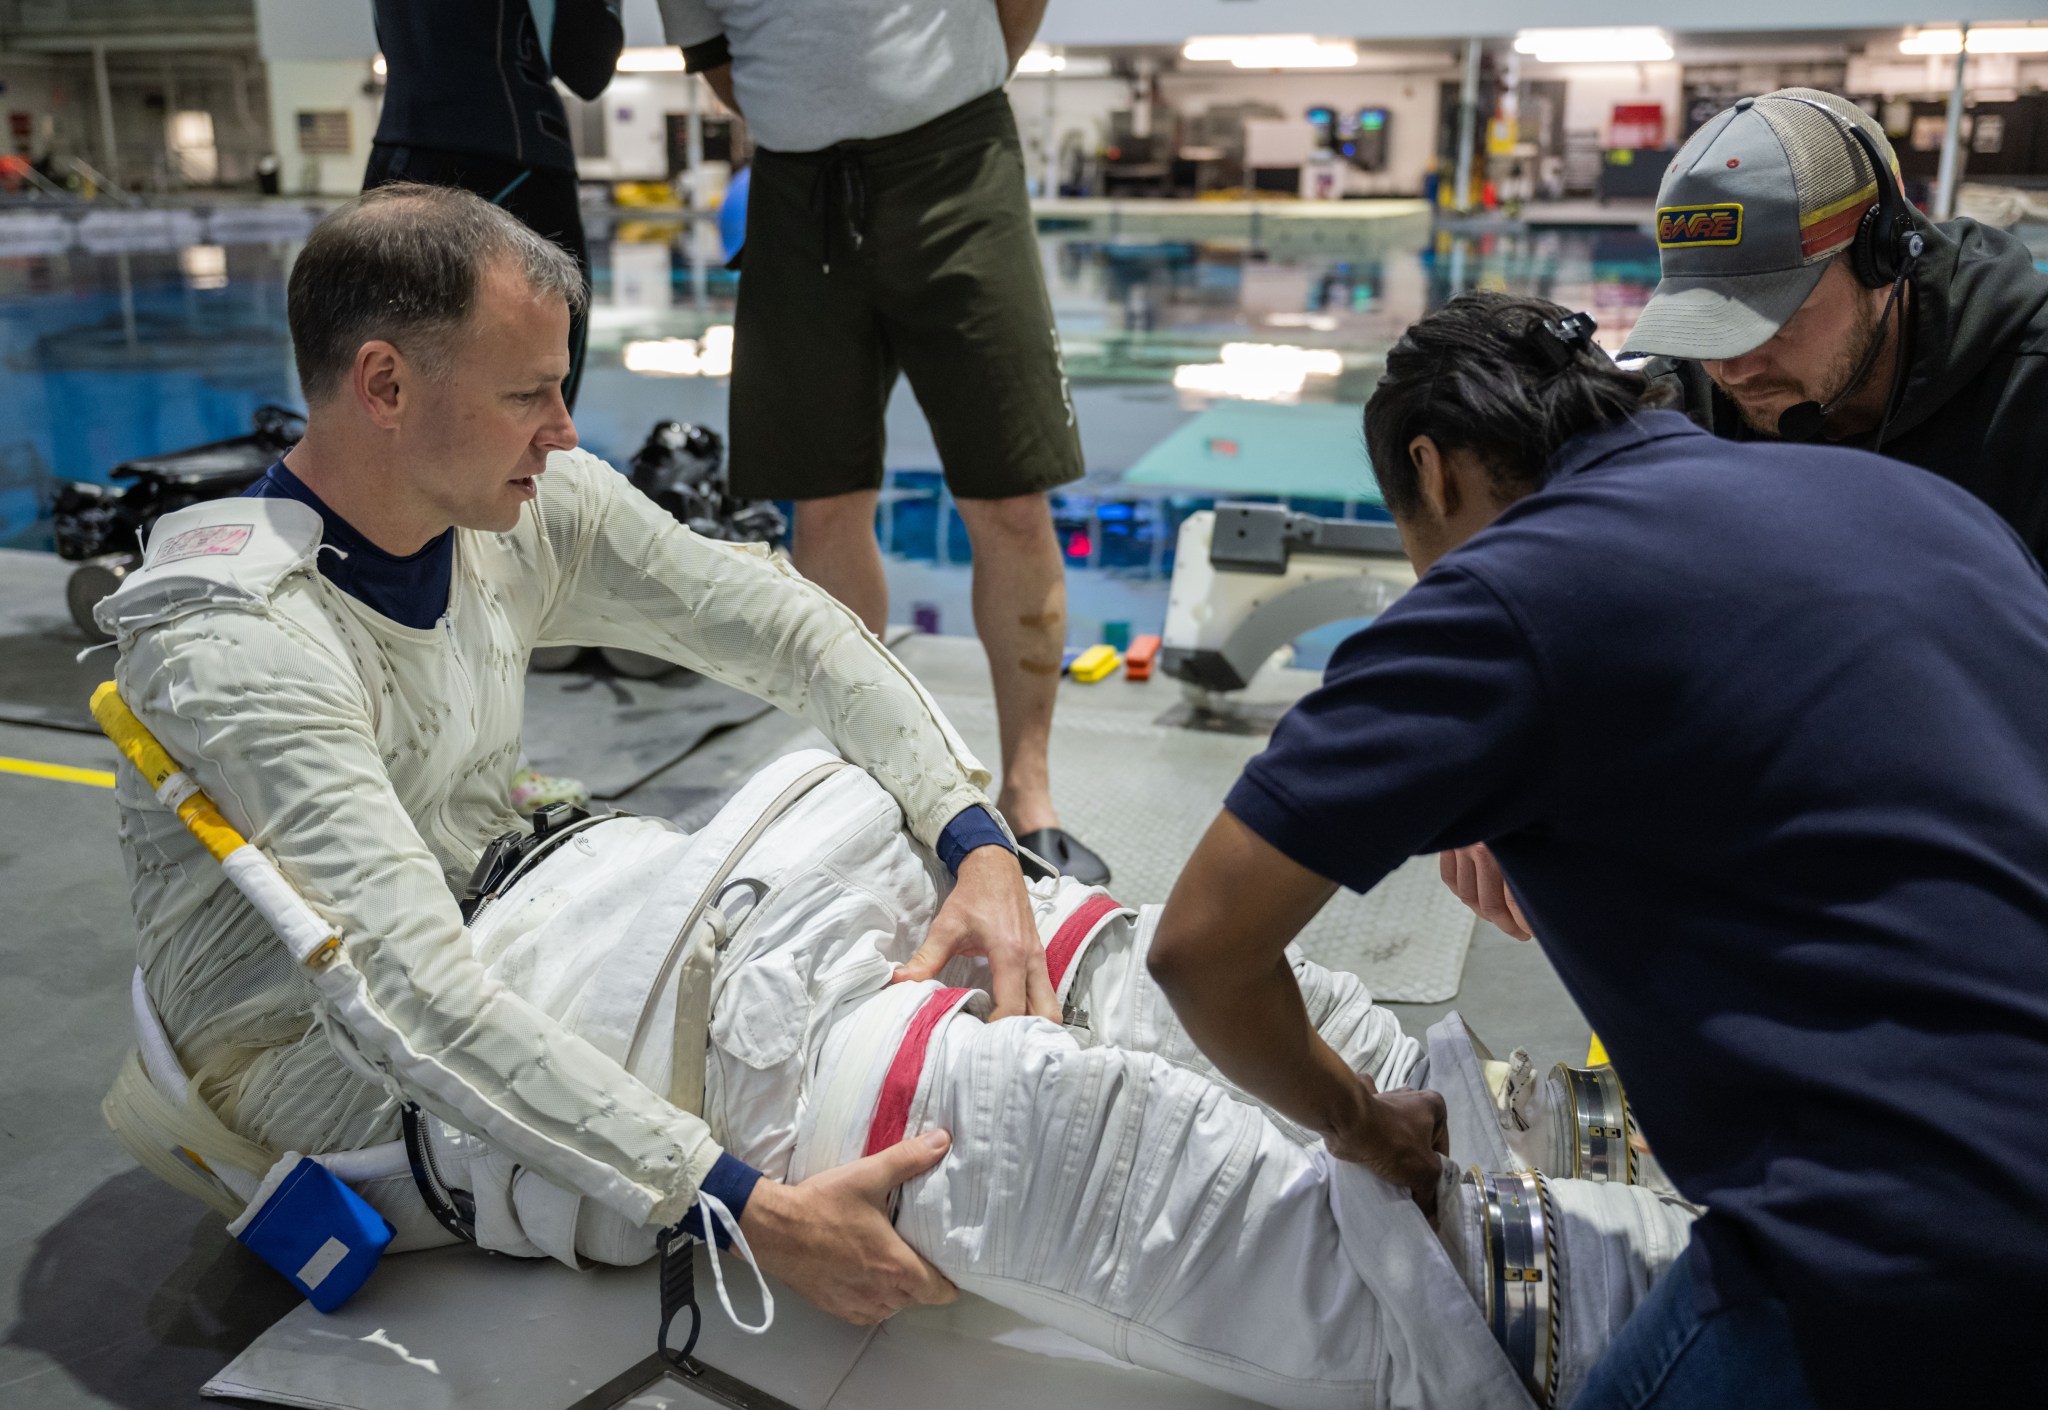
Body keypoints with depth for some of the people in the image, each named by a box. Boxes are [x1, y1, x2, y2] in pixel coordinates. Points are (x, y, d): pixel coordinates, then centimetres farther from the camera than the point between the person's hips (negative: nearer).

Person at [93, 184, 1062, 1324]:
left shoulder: (530, 504, -11)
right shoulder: (237, 645, -31)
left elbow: (785, 628, -9)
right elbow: (412, 1002, -39)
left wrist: (981, 844, -23)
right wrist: (751, 1214, -45)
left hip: (488, 941, 6)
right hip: (322, 1073, -6)